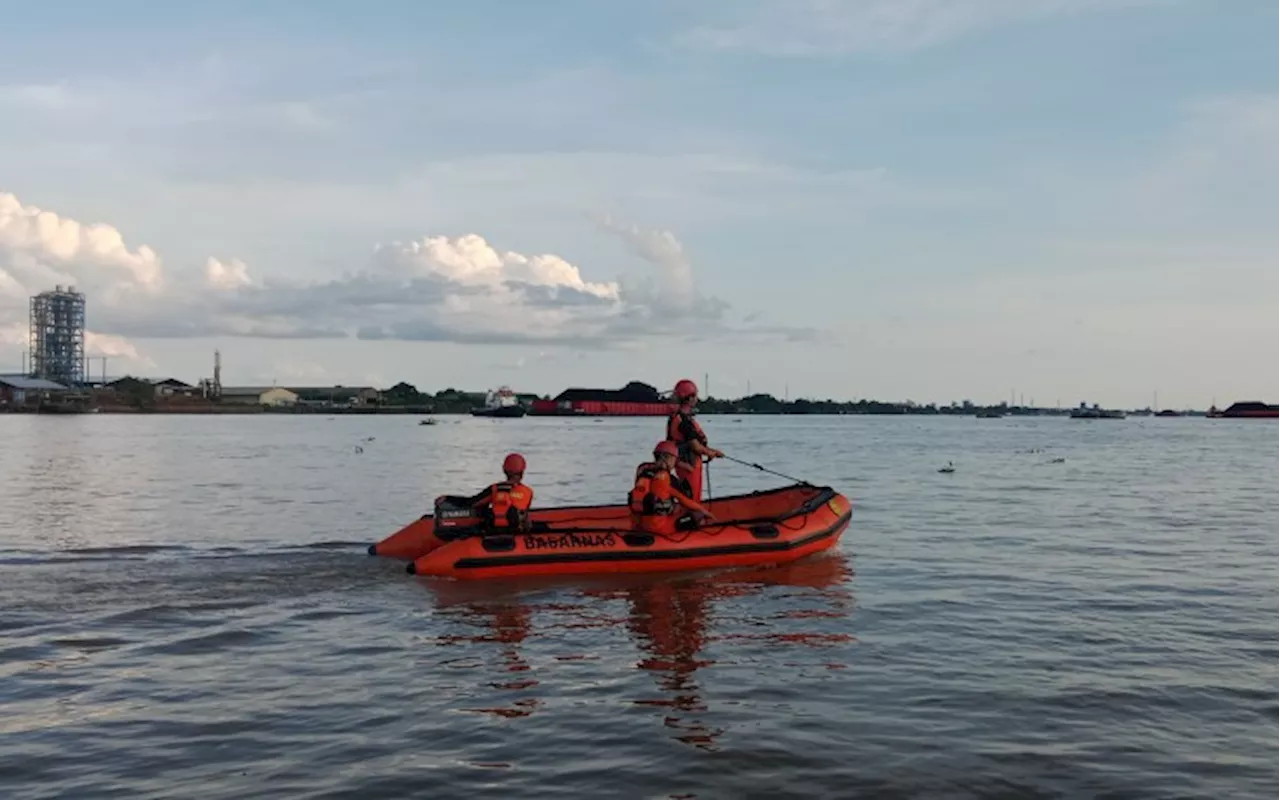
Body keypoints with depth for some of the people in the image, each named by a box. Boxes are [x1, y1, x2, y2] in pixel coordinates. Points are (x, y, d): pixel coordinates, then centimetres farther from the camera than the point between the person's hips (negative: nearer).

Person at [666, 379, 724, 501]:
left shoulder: (677, 416, 10)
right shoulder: (684, 420, -22)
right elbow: (696, 446, -20)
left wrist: (713, 451, 14)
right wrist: (710, 453, -2)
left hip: (689, 464, 10)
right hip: (689, 465, -10)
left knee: (694, 499, 19)